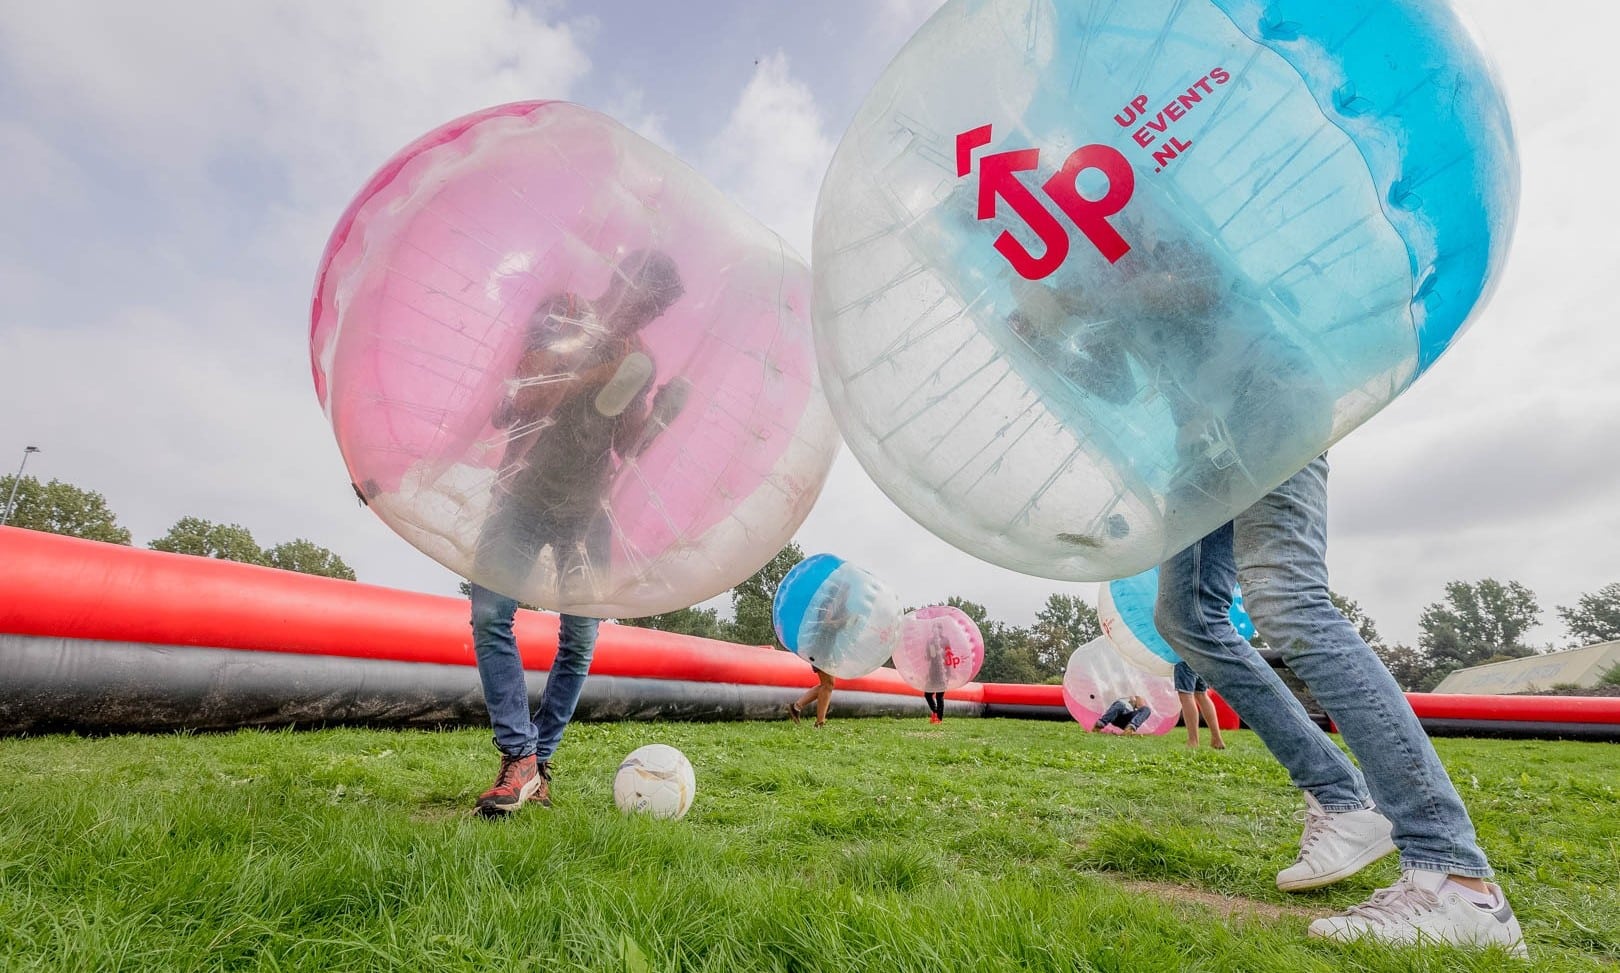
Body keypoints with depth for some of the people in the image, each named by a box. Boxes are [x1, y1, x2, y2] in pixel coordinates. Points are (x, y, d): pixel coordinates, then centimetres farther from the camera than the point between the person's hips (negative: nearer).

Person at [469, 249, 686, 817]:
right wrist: (604, 375, -22)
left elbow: (632, 445, 6)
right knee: (491, 612, -16)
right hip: (526, 496, -2)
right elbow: (527, 395, -13)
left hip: (587, 508, 3)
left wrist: (665, 409, -13)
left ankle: (539, 760, 9)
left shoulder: (640, 358, 9)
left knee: (580, 638, -1)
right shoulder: (557, 317, 0)